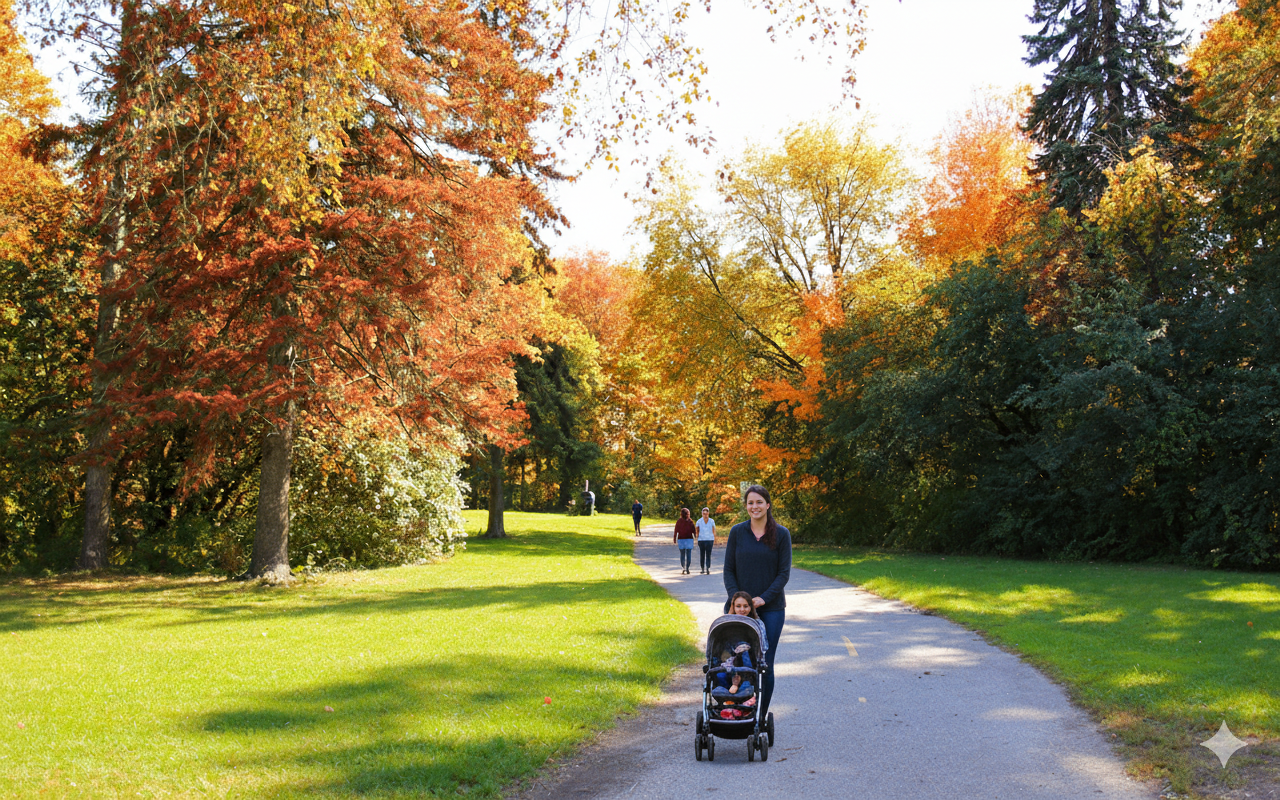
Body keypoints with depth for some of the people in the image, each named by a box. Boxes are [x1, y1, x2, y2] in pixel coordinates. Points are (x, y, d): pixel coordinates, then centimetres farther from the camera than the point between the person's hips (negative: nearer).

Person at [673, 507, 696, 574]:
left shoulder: (678, 521, -2)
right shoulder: (690, 521, -4)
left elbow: (676, 531, -3)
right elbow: (693, 530, -4)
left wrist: (675, 541, 3)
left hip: (681, 539, 1)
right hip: (689, 539, -1)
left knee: (682, 555, 9)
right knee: (688, 555, 5)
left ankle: (683, 569, 3)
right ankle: (687, 569, -2)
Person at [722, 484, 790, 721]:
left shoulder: (781, 534, 0)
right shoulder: (737, 532, 3)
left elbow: (784, 573, -1)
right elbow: (728, 569, 5)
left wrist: (764, 598, -12)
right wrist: (736, 598, -9)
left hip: (771, 608, -1)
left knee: (765, 663, 1)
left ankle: (761, 716, 11)